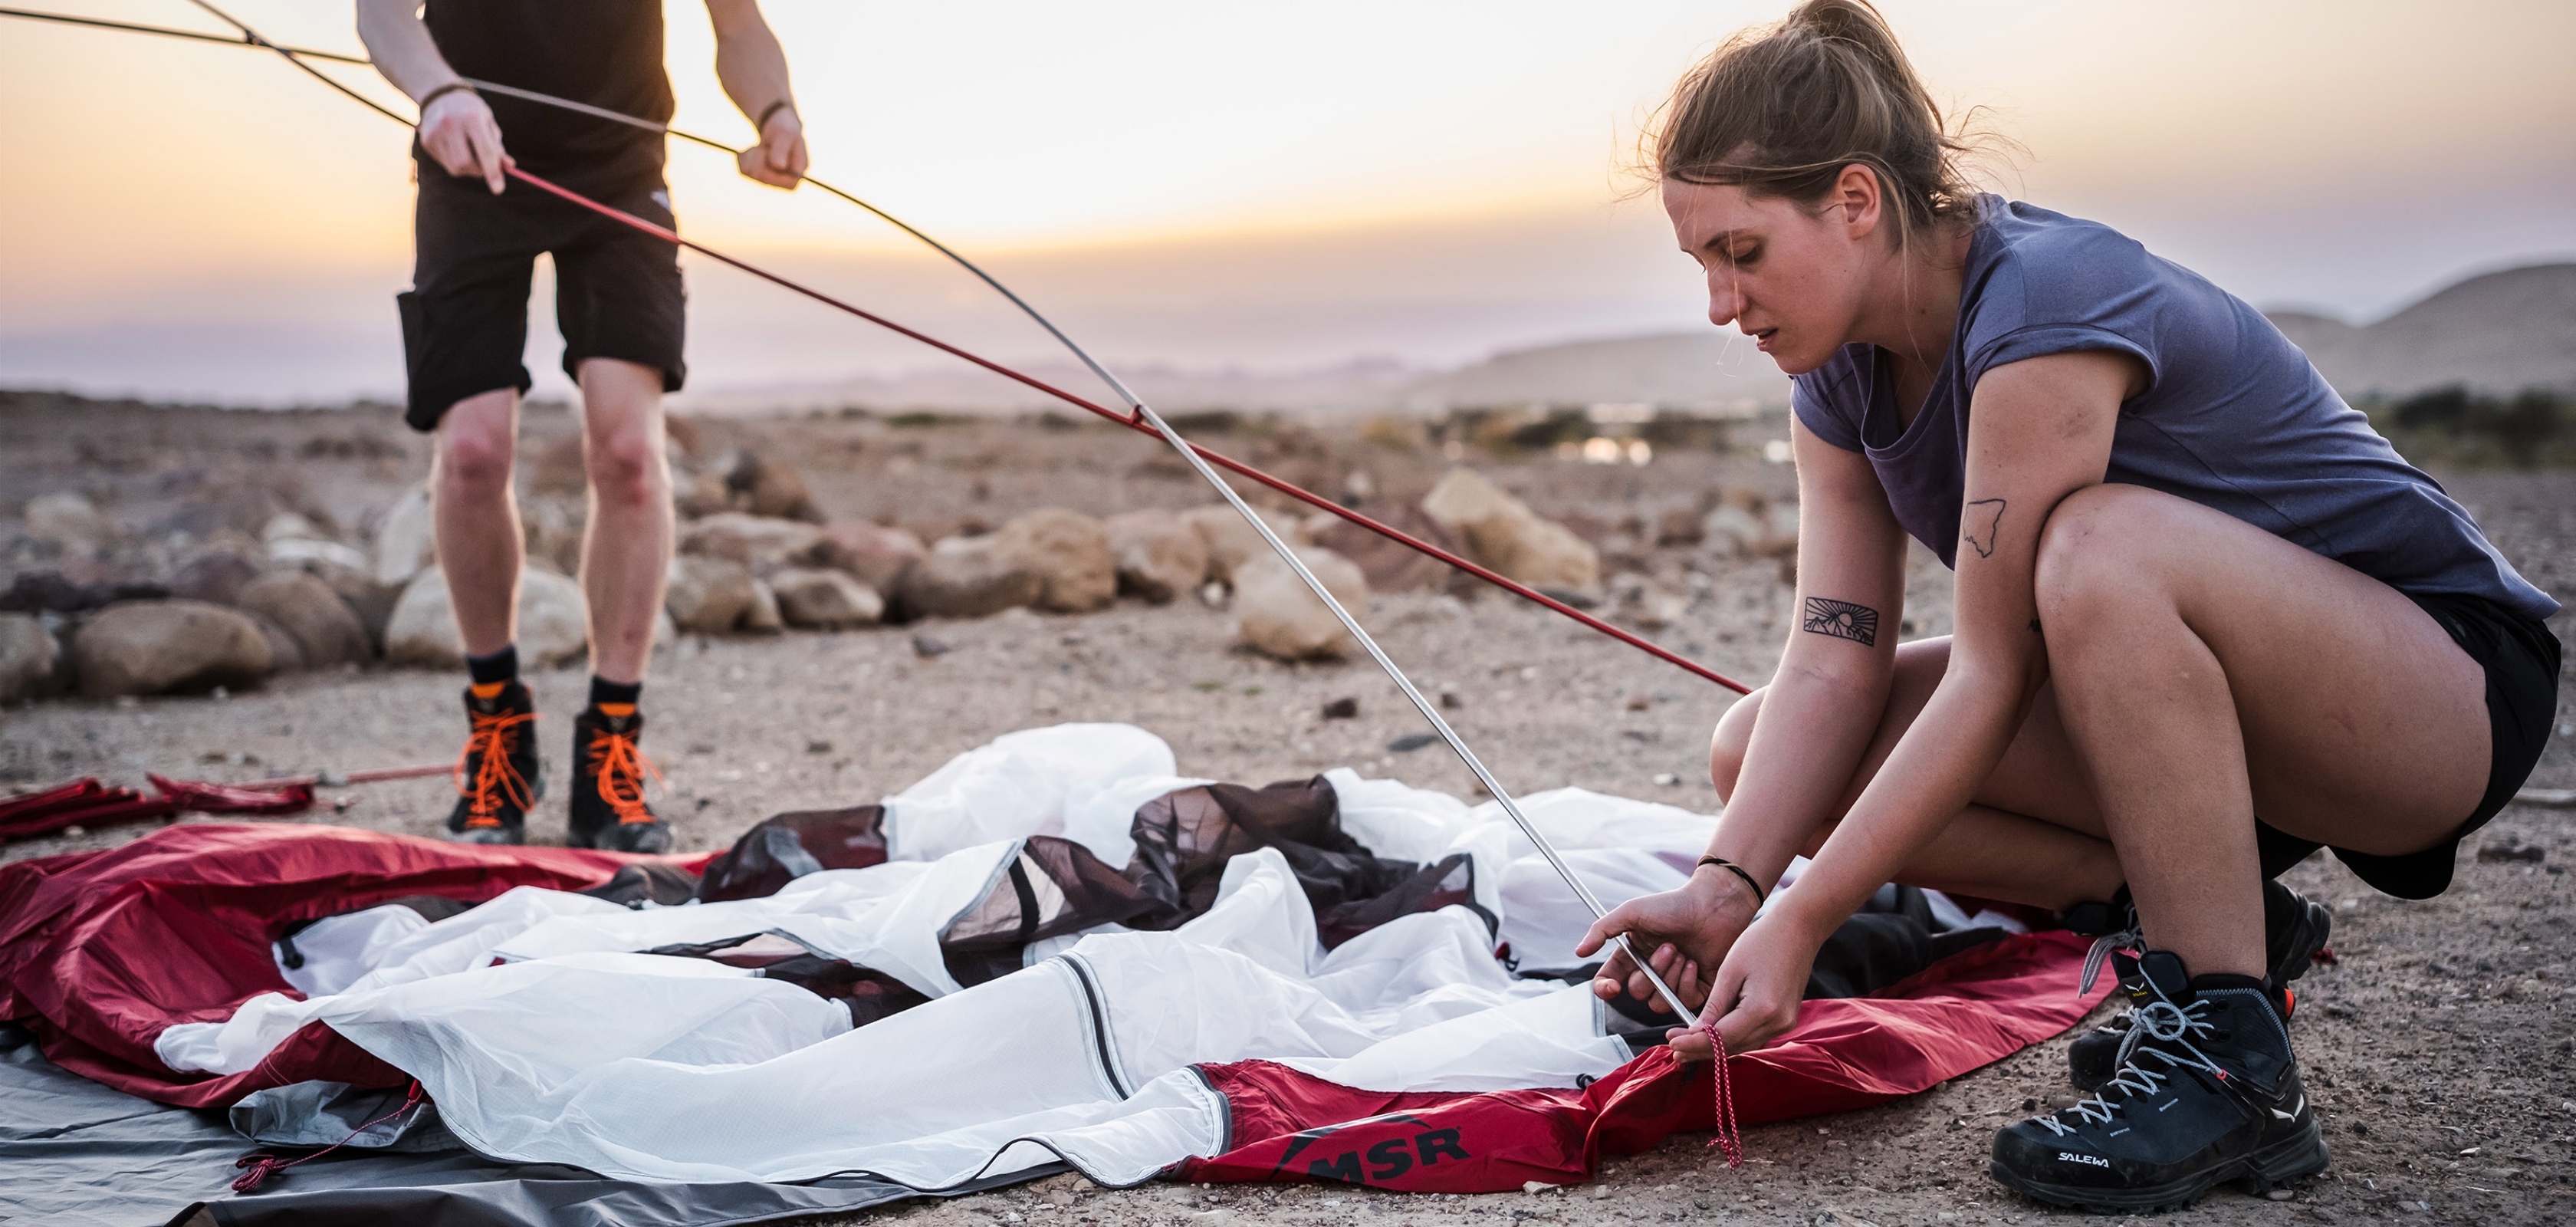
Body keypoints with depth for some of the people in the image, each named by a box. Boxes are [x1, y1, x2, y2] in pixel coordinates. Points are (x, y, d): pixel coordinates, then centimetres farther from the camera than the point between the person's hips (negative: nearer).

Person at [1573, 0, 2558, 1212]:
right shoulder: (1841, 375, -2)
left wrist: (1799, 925, -28)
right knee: (1758, 749, -8)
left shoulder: (2043, 306, -27)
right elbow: (1833, 667, -9)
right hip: (2187, 692, 8)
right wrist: (1726, 885, -23)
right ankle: (2201, 905, -1)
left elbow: (1992, 675, -29)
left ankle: (2234, 1063, -25)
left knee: (2102, 545, -40)